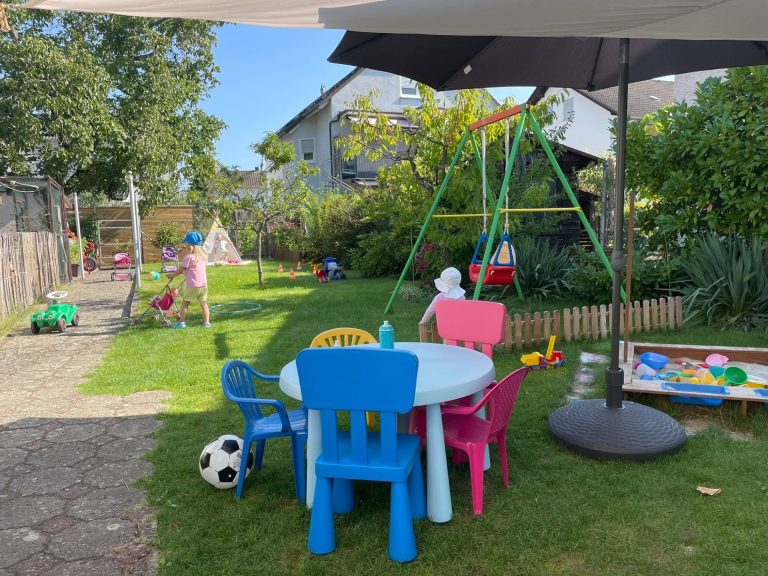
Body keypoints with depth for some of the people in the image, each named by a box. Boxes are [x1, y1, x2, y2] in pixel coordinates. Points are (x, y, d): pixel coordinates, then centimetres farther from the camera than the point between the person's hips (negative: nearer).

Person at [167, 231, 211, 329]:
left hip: (192, 286, -5)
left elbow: (181, 270, -5)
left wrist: (172, 275, 10)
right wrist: (185, 272, 27)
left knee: (185, 303, 8)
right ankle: (206, 322, 4)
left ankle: (181, 322, 10)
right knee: (204, 303, 8)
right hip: (203, 285, 5)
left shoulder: (189, 257, -10)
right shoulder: (203, 256, 9)